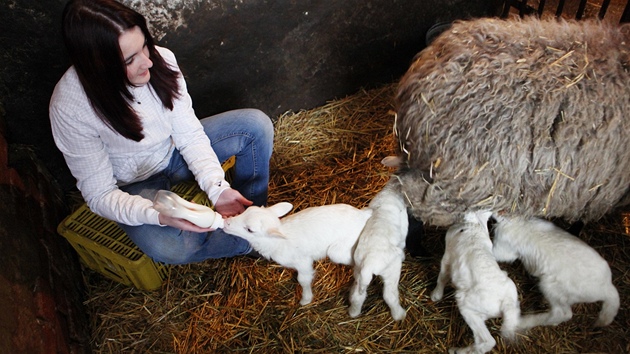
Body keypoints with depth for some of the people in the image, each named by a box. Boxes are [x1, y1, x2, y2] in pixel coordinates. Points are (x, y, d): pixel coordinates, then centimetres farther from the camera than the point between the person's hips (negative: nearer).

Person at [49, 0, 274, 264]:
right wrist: (160, 215, -41)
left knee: (257, 125, -13)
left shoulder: (160, 60, -22)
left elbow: (190, 134, -15)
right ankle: (250, 242, -2)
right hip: (132, 185, -3)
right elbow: (100, 195, -23)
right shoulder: (68, 108, -30)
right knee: (169, 247, -33)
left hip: (173, 151, 4)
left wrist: (218, 189, -29)